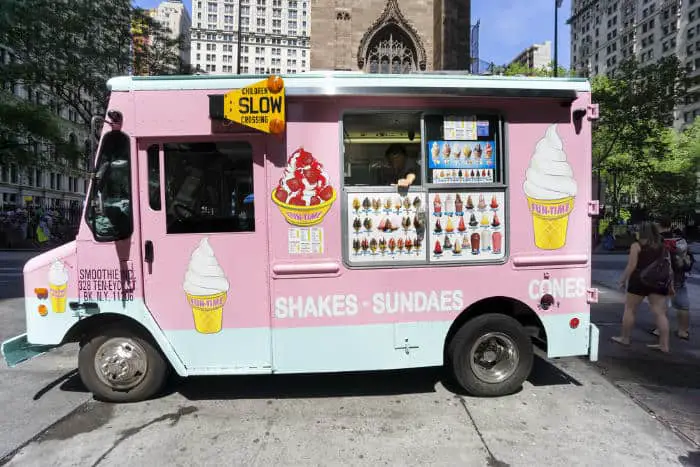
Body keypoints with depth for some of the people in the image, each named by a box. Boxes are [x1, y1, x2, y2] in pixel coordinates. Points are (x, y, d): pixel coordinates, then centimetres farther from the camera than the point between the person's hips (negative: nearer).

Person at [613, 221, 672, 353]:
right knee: (660, 313, 5)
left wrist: (622, 280, -3)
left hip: (639, 281, -5)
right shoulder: (663, 246, 10)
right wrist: (670, 285, 14)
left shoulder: (637, 245, -6)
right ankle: (664, 345, 5)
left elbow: (631, 266, -11)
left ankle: (625, 338, 16)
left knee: (629, 310, 8)